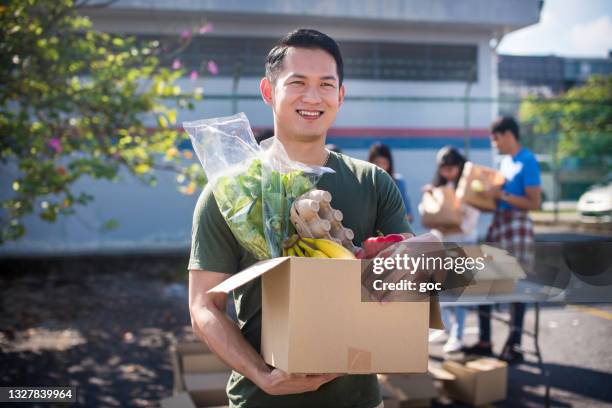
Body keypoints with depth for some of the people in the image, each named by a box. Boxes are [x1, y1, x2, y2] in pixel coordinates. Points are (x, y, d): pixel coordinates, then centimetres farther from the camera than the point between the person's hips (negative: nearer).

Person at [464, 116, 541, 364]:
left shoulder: (527, 162, -11)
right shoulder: (505, 161, 13)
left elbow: (535, 203, -15)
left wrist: (501, 195, -18)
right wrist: (489, 192, 4)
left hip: (517, 225, -8)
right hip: (497, 222, 8)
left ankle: (514, 347, 9)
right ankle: (485, 341, 18)